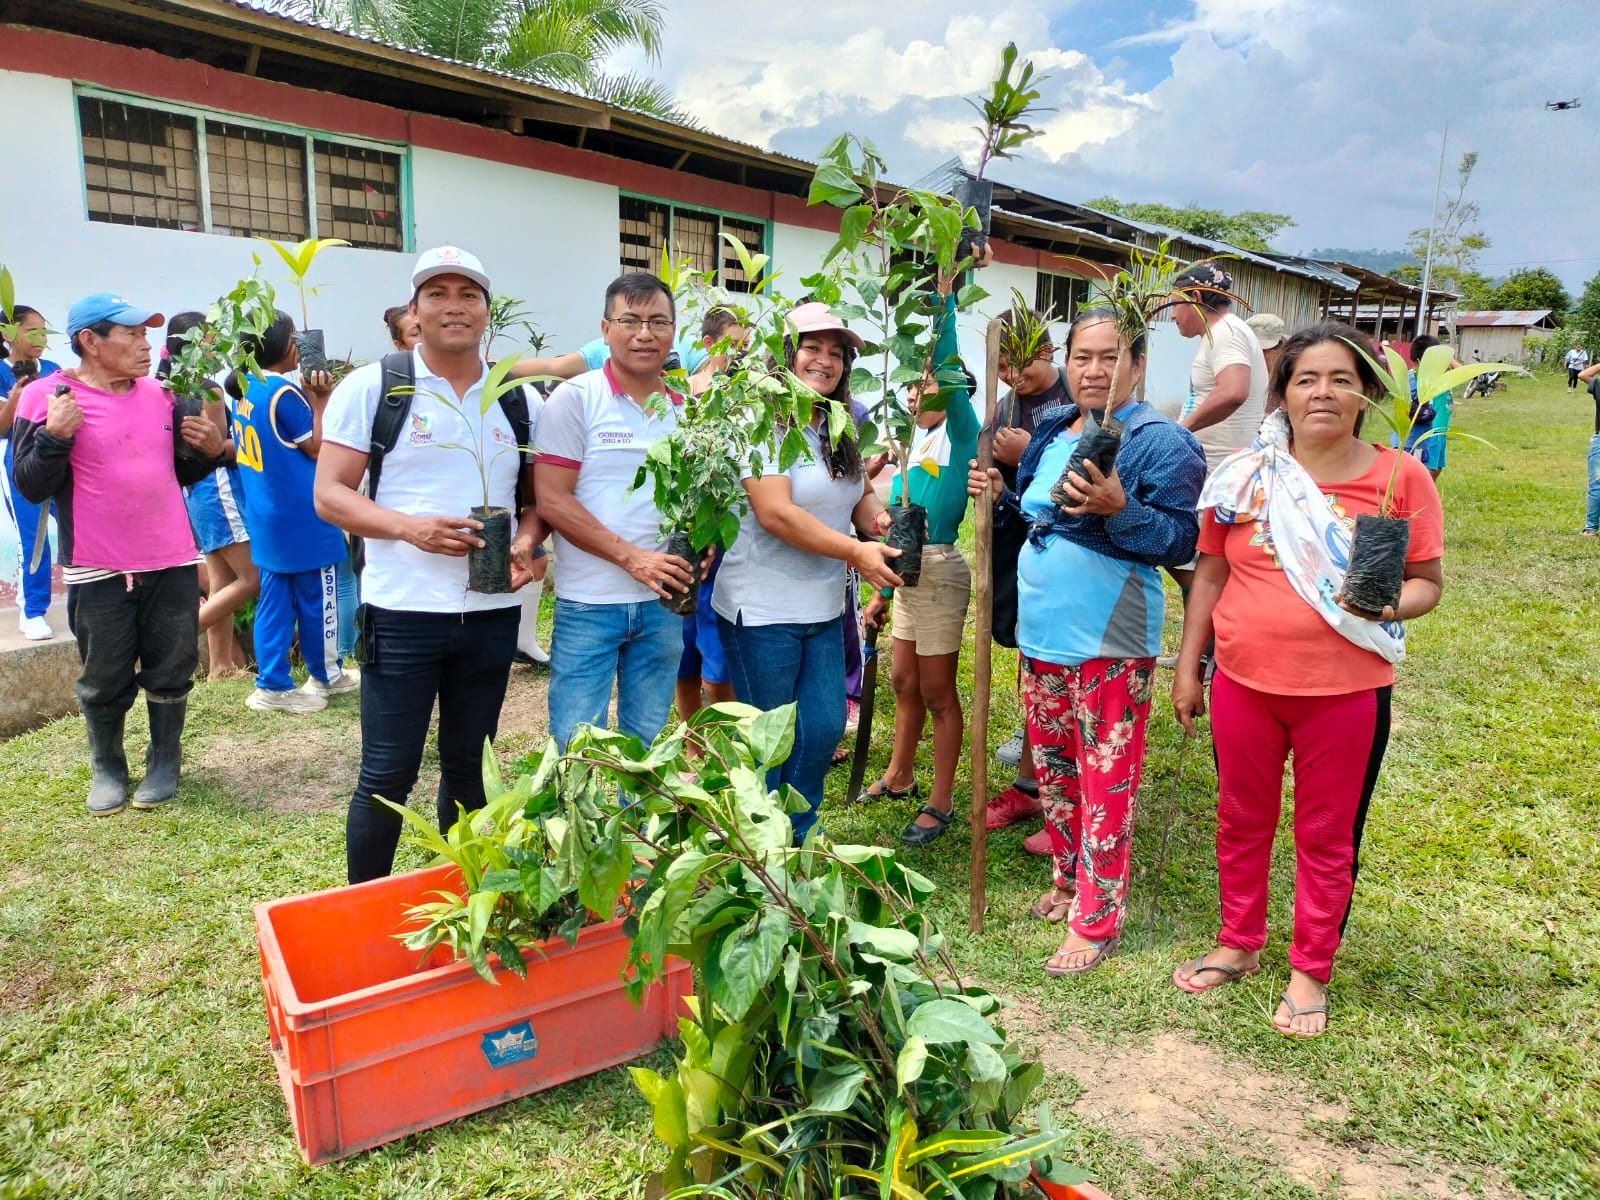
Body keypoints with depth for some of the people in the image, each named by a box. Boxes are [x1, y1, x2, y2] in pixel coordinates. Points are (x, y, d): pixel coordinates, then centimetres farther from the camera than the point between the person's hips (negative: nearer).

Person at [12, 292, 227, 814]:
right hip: (98, 572, -3)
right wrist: (55, 435, -22)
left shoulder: (161, 395, 8)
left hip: (174, 564, 3)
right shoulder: (45, 397, -5)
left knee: (170, 672, 10)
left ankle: (164, 760, 27)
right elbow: (31, 487, -8)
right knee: (105, 682, 9)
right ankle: (107, 767, 28)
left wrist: (210, 450, -2)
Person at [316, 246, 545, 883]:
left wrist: (527, 541, -8)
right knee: (387, 776, 3)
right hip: (402, 613, -3)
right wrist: (408, 527, -21)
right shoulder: (372, 387, -1)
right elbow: (329, 495, -4)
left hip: (492, 612, 4)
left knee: (469, 767, 15)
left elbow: (538, 496, 15)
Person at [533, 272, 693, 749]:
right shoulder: (575, 398, -6)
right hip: (589, 603, -4)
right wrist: (631, 556, -16)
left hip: (663, 603, 4)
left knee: (646, 747, 15)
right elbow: (552, 500, -11)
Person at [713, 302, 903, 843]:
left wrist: (878, 520, -10)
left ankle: (794, 841, 31)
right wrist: (856, 551, -24)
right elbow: (775, 514, -23)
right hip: (763, 611, -7)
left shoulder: (839, 432, 11)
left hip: (824, 610, 8)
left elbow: (862, 497, 15)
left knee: (824, 728, 11)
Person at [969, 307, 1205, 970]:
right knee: (1052, 766, 20)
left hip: (1108, 642, -8)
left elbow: (1180, 541, -17)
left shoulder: (1162, 443, -12)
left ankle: (1096, 921, 17)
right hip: (1041, 632, 8)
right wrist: (1004, 492, 5)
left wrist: (1119, 508, -31)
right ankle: (1070, 879, 40)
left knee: (1105, 783, 2)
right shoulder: (1051, 431, 11)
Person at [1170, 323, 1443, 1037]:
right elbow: (1210, 576, 6)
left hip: (1346, 691, -2)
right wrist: (1187, 668, 6)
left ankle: (1310, 972, 31)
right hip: (1243, 683, 2)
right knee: (1241, 822, 16)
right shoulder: (1245, 475, 0)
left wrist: (1390, 603, -23)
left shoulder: (1400, 476, -5)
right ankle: (1238, 945, 37)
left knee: (1327, 836, 12)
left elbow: (1428, 582, 0)